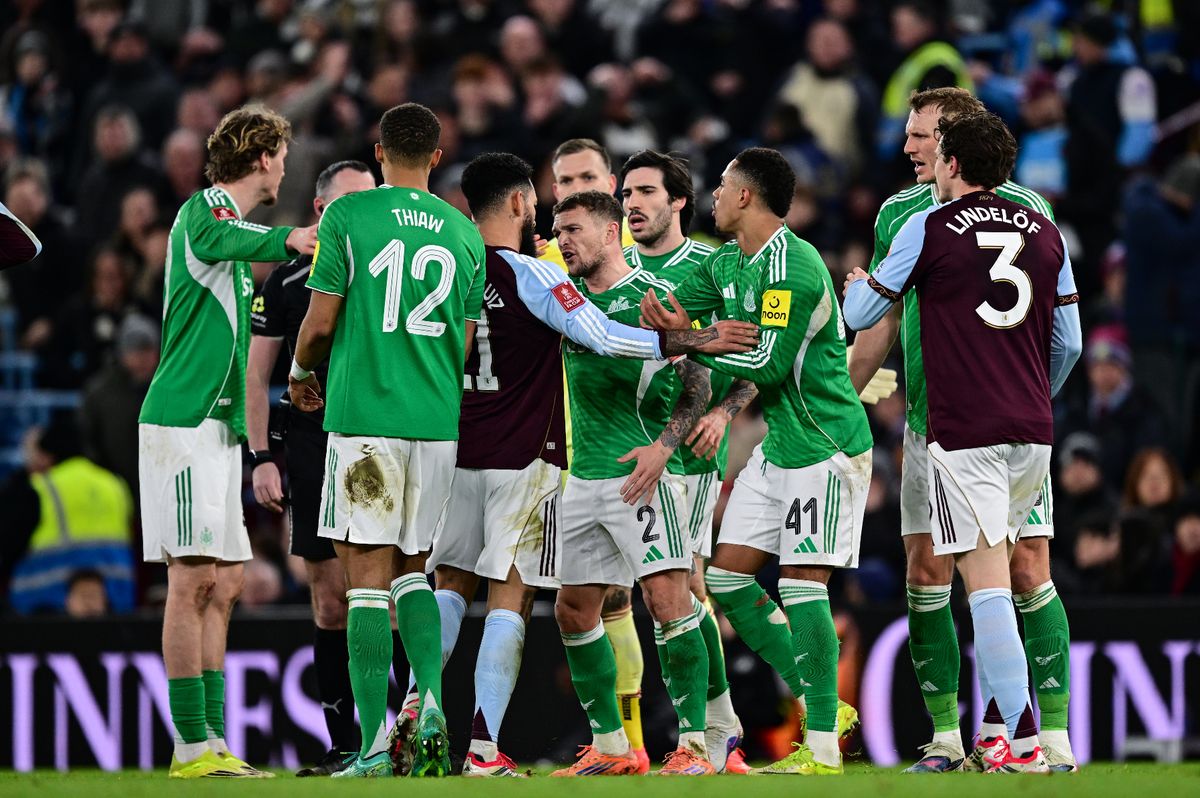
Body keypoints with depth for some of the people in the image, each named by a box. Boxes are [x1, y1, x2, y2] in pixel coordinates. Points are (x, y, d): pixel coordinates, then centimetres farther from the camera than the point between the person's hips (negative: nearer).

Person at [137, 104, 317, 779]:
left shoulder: (232, 232, 24)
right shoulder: (204, 209, -6)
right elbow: (209, 240, -34)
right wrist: (286, 238, -50)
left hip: (218, 427, 10)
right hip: (184, 420, -10)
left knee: (222, 584, 8)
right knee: (194, 578, -11)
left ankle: (212, 741, 11)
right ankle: (193, 747, -12)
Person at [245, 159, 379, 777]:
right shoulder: (287, 280, 6)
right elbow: (256, 373, 7)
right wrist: (261, 458, -1)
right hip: (314, 452, 0)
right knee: (331, 598, 0)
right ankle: (343, 748, 5)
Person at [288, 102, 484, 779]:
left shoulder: (347, 215, -2)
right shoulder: (464, 233, 9)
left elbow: (320, 323, -3)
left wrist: (301, 374, 17)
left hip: (364, 413, -4)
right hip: (438, 420, 4)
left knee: (368, 575, -2)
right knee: (412, 570, 17)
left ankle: (376, 748, -6)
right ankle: (432, 706, -4)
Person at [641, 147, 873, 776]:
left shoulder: (794, 267, -19)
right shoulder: (724, 265, 11)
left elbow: (768, 364, -21)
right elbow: (660, 315, 10)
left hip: (825, 445, -10)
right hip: (778, 443, 10)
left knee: (802, 582, -12)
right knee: (727, 576, 6)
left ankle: (822, 748, -9)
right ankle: (821, 705, 13)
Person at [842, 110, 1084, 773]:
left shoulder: (929, 229, -2)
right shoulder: (1044, 233, 10)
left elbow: (861, 316, 7)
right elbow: (1069, 343, 14)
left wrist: (855, 287, 31)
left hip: (964, 433, -5)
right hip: (1032, 432, 5)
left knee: (986, 582, -8)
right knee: (997, 576, 17)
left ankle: (1021, 741, -15)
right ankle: (996, 724, 17)